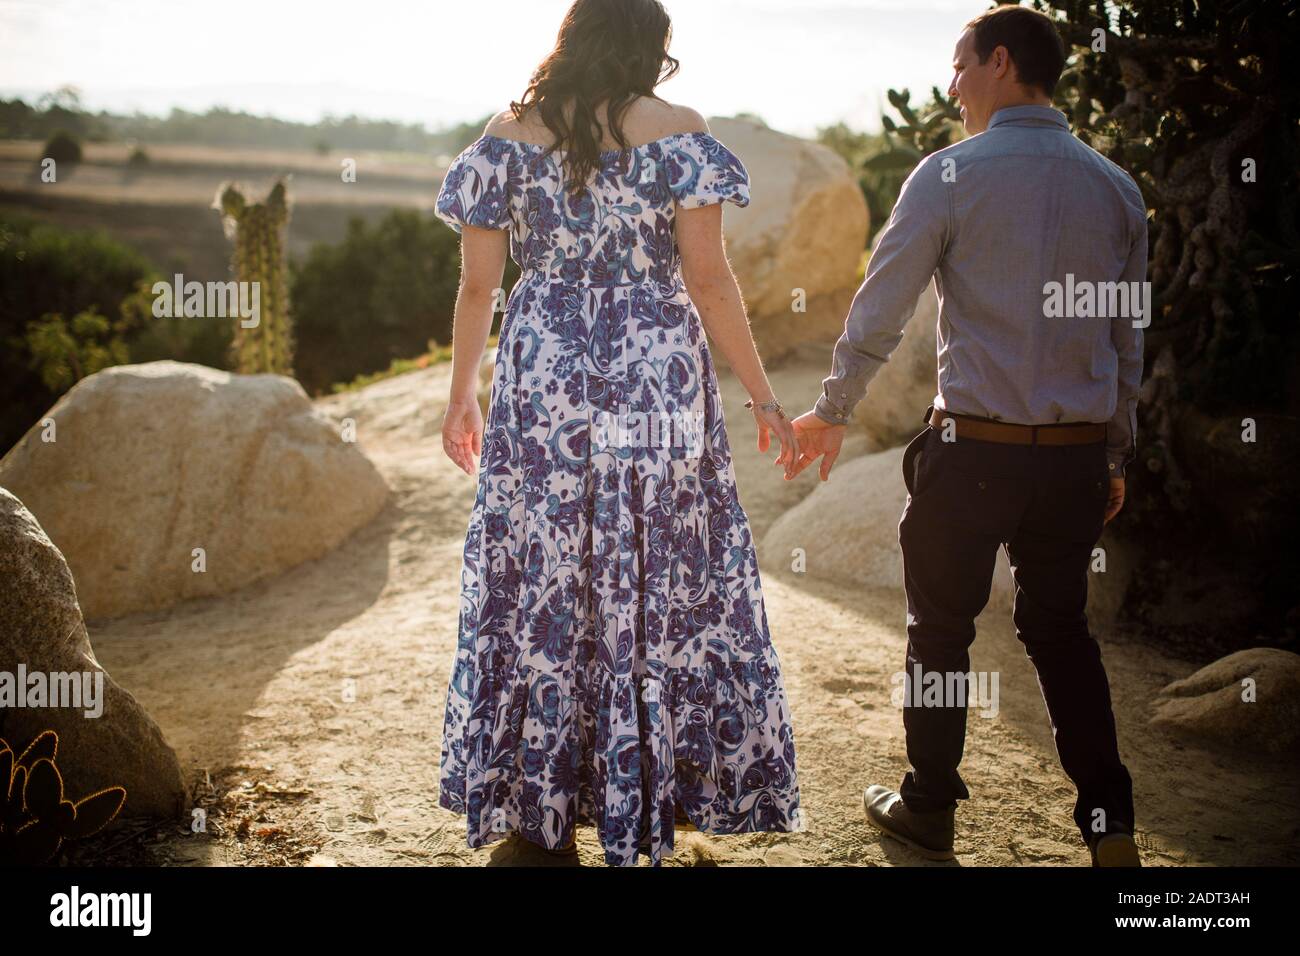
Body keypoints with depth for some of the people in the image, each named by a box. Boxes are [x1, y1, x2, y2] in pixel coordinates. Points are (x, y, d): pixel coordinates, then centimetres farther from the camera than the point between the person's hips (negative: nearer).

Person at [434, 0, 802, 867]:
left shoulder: (507, 137, 5)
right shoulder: (679, 133, -2)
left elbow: (477, 284, 3)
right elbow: (707, 277, -8)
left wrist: (461, 396, 14)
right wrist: (763, 398, -2)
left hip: (540, 391, 2)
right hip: (656, 386, -2)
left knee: (535, 591, 10)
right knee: (658, 593, 7)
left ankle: (532, 809, 20)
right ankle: (642, 820, 16)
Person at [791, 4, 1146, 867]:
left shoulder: (950, 175, -7)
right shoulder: (1116, 187, 7)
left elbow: (880, 309, -5)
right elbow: (1130, 338, 11)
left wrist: (834, 413, 8)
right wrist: (1116, 454, 20)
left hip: (973, 448, -4)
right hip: (1079, 453, 5)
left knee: (941, 627, 11)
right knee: (1062, 630, 18)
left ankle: (929, 811, 24)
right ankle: (1110, 825, 21)